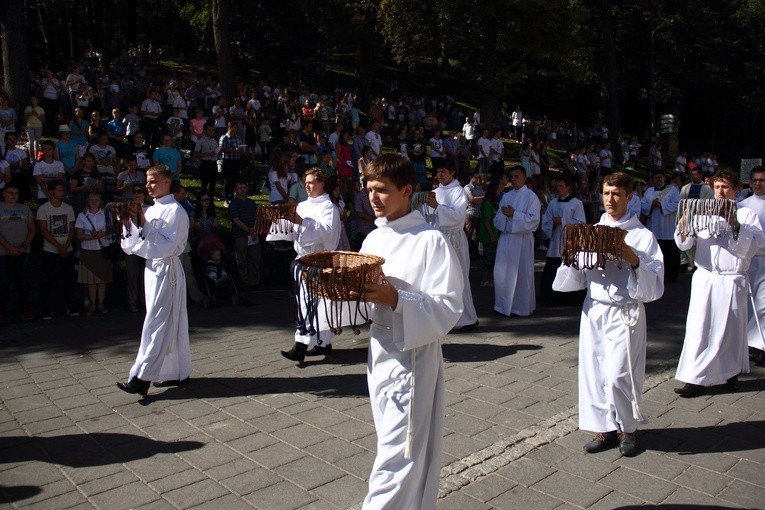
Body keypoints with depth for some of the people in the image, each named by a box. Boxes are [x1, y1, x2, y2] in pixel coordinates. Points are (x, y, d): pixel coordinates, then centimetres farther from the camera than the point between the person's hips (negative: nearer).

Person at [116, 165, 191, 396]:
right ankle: (177, 372, 21)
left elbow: (167, 246, -19)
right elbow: (133, 246, 14)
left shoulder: (175, 210, -10)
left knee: (156, 323, -8)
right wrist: (128, 224, -1)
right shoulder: (150, 210, 13)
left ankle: (142, 377, -8)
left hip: (167, 269, -8)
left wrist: (143, 224, -20)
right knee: (171, 322, 13)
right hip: (151, 267, 8)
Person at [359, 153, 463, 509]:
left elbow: (449, 307, -16)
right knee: (398, 447, 19)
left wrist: (396, 299, -26)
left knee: (398, 454, 0)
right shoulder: (373, 239, 8)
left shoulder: (432, 240, -13)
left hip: (413, 355, -7)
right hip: (379, 351, 7)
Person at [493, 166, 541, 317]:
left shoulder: (531, 196, -4)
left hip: (522, 239, -5)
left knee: (522, 274, 3)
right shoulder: (506, 196, 13)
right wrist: (504, 214, -9)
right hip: (505, 238, 5)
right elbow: (497, 219, 12)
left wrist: (514, 213, -16)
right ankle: (504, 305, 16)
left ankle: (522, 307, 15)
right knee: (502, 273, 4)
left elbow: (533, 220, -12)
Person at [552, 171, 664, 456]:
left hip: (624, 313, -4)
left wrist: (634, 261, -23)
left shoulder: (642, 236, -3)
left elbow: (654, 285, -9)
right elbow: (576, 279, 9)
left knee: (618, 376, -5)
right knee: (594, 373, 7)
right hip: (593, 311, 4)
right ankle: (606, 429, 24)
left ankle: (628, 428, 20)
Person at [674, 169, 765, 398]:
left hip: (732, 281, -1)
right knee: (699, 328, -2)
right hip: (704, 278, 2)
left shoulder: (746, 215, 3)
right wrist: (684, 222, -18)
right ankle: (696, 379, 3)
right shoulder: (703, 212, 8)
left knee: (731, 329, 10)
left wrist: (734, 224, -23)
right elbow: (684, 244, 0)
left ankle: (731, 372, 30)